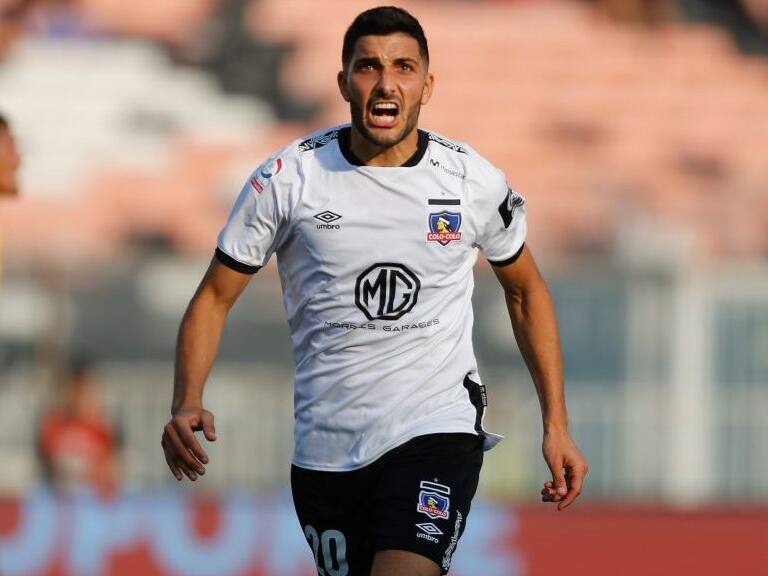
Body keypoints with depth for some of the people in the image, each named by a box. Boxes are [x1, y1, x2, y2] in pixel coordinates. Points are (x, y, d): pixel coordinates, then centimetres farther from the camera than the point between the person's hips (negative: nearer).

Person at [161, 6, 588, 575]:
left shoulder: (476, 182, -2)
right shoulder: (287, 179, -5)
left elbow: (526, 292, 15)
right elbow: (215, 297, 2)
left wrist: (557, 426, 11)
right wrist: (186, 406, -15)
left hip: (438, 429, -2)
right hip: (325, 451, 2)